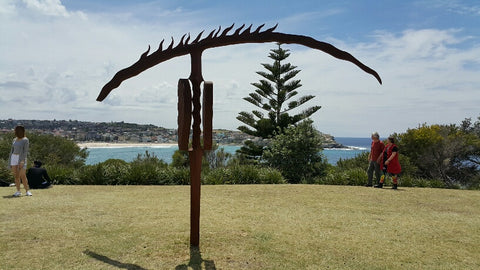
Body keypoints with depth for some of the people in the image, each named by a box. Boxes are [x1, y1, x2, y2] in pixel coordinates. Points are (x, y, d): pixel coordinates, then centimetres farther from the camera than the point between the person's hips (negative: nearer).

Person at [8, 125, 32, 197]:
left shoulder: (25, 140, -7)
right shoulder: (14, 140, 13)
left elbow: (26, 151, -14)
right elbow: (12, 150, 15)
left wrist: (22, 161, -23)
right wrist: (10, 161, 11)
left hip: (22, 158, -6)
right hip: (14, 158, 6)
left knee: (22, 176, -12)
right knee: (16, 176, 4)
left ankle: (27, 191, -4)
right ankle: (18, 191, 10)